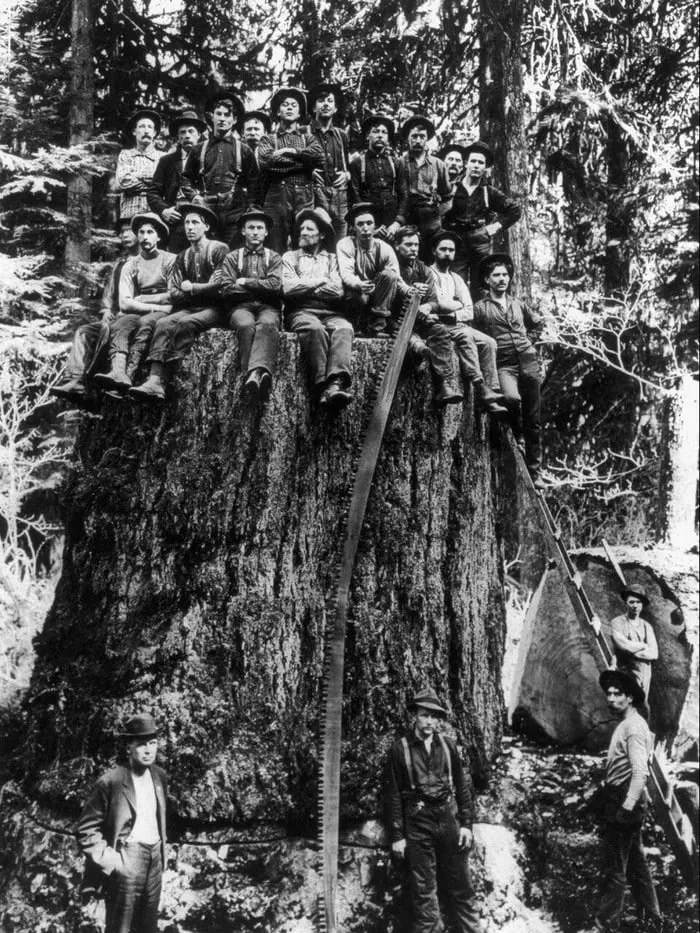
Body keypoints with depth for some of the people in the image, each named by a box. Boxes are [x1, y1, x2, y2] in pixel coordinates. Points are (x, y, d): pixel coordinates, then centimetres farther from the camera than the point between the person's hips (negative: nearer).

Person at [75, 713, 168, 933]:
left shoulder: (159, 776, 5)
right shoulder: (110, 782, -15)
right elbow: (85, 830, -13)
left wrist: (161, 853, 13)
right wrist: (111, 861, -16)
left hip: (154, 859, 6)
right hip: (125, 864, -6)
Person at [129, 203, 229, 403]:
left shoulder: (219, 250, 1)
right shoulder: (182, 257, 18)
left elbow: (219, 287, -10)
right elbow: (174, 293, 9)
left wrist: (191, 288, -2)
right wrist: (202, 292, -6)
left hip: (215, 310, -5)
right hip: (189, 308, 5)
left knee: (185, 323, -33)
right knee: (163, 323, -25)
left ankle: (165, 377, -33)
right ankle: (155, 381, -41)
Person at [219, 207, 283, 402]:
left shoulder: (274, 258, 21)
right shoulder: (232, 257, 20)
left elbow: (275, 285, 1)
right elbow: (227, 290, 4)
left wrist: (245, 282, 2)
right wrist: (260, 288, 4)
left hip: (268, 307, 0)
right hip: (241, 307, 0)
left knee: (268, 324, -37)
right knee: (246, 326, -36)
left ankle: (256, 372, -60)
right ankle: (258, 376, -51)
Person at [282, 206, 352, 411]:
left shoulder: (332, 259, 23)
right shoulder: (290, 257, 23)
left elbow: (338, 290, 5)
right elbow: (288, 288, 4)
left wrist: (304, 286, 4)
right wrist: (320, 281, 6)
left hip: (331, 312, 1)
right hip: (301, 311, -1)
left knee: (344, 328, -34)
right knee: (315, 329, -37)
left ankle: (337, 383, -54)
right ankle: (322, 385, -47)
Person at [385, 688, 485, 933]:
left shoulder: (447, 745, 5)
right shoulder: (399, 750, -4)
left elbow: (462, 785, 8)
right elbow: (393, 795, -2)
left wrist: (466, 823, 3)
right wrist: (397, 836, -4)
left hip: (448, 818, 2)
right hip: (417, 823, -2)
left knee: (461, 884, 8)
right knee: (423, 888, 4)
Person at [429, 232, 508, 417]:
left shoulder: (457, 279, 23)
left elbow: (469, 312, 12)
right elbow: (440, 304, -12)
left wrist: (452, 313, -7)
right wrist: (458, 305, 5)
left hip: (460, 326, 6)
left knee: (489, 342, -18)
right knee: (465, 335, -33)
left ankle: (492, 389, -24)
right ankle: (481, 389, -38)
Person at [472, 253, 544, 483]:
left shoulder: (517, 304, 17)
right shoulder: (481, 308, 3)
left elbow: (537, 323, 32)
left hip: (528, 362, 4)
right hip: (503, 365, -4)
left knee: (533, 419, 3)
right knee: (512, 398, -35)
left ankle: (534, 471, 11)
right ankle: (518, 437, -6)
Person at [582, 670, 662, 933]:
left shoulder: (633, 727, -16)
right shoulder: (624, 725, 15)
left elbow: (640, 773, -24)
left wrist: (626, 807, -27)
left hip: (624, 802, -10)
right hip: (623, 803, 10)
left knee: (613, 869, -3)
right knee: (636, 865, 17)